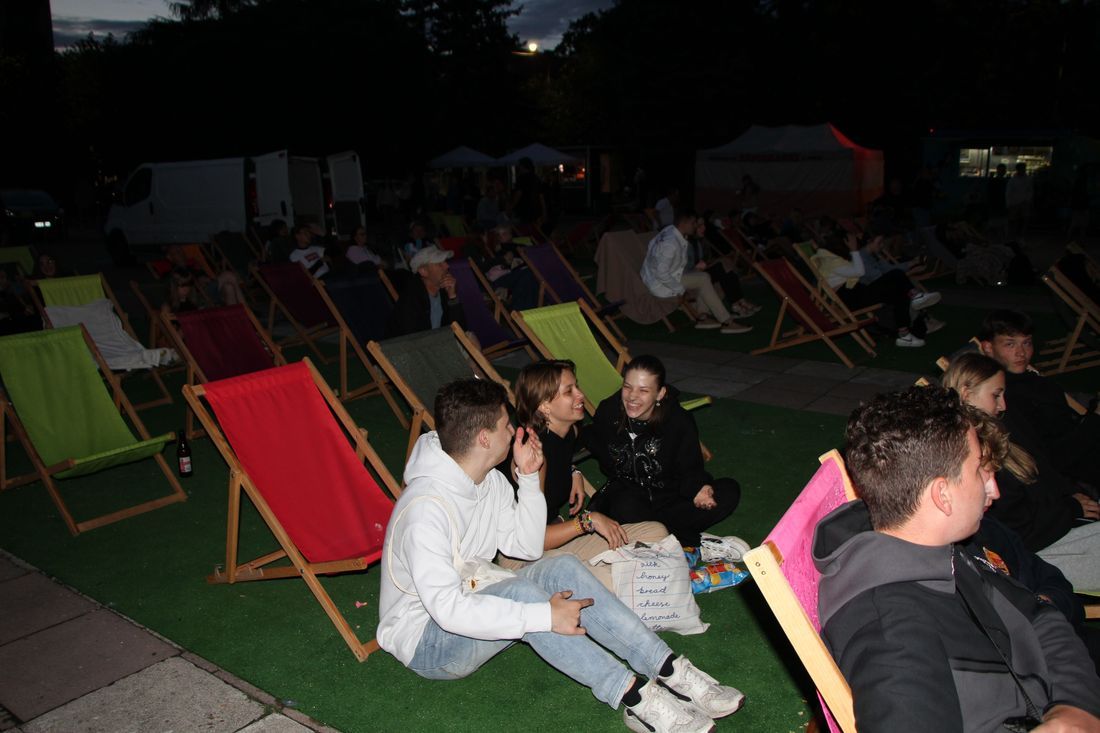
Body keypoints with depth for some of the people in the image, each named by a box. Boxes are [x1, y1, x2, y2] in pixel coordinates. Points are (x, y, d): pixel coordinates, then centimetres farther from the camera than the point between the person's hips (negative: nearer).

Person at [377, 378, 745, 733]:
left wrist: (528, 478, -6)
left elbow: (527, 547, 6)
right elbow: (446, 608, -36)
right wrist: (546, 617, -37)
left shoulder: (489, 481, 0)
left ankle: (669, 670, -20)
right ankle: (633, 697, -30)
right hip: (427, 640, -8)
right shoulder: (425, 508, -29)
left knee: (562, 568, -17)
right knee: (520, 591, -35)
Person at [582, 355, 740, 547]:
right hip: (626, 491, -2)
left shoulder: (680, 422, -16)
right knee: (627, 508, -39)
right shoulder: (608, 412, -11)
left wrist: (697, 487, -31)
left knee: (729, 491, -20)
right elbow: (592, 441, 9)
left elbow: (690, 468, -10)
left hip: (668, 494, 2)